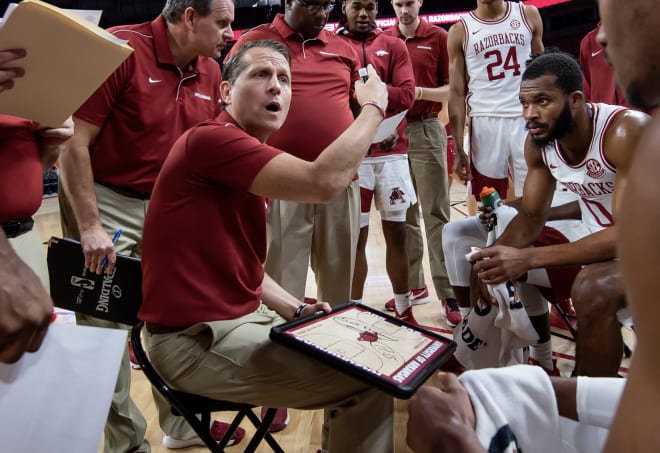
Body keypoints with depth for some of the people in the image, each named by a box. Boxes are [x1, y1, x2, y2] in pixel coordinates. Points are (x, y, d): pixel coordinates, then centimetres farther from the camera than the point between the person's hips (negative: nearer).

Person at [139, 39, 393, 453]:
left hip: (243, 317, 10)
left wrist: (296, 310, 2)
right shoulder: (211, 139, -18)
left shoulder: (252, 164, 14)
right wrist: (373, 106, -13)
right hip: (197, 340, -10)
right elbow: (324, 182, -28)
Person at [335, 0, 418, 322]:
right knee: (356, 236, 2)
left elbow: (406, 94, -1)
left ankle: (404, 311, 20)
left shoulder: (394, 46, 11)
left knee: (396, 232, 8)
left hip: (392, 152, 2)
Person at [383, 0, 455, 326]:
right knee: (403, 214, 8)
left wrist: (419, 92, -15)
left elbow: (453, 89, 0)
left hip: (426, 131, -3)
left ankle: (448, 295, -1)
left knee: (436, 214, -4)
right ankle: (413, 286, 18)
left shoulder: (439, 38, 2)